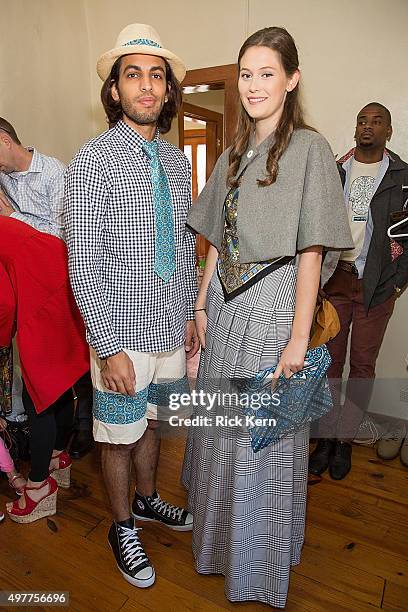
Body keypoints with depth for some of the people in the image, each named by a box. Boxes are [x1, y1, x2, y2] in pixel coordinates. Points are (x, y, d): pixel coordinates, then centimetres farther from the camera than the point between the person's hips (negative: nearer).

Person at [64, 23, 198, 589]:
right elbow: (83, 264, -14)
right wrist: (109, 346, -17)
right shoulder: (93, 161, -11)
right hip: (122, 332, -5)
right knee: (120, 435, 13)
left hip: (171, 327, 5)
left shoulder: (177, 161, 8)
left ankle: (147, 498, 49)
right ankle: (122, 527, 39)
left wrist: (190, 315, 10)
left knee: (152, 422, 23)